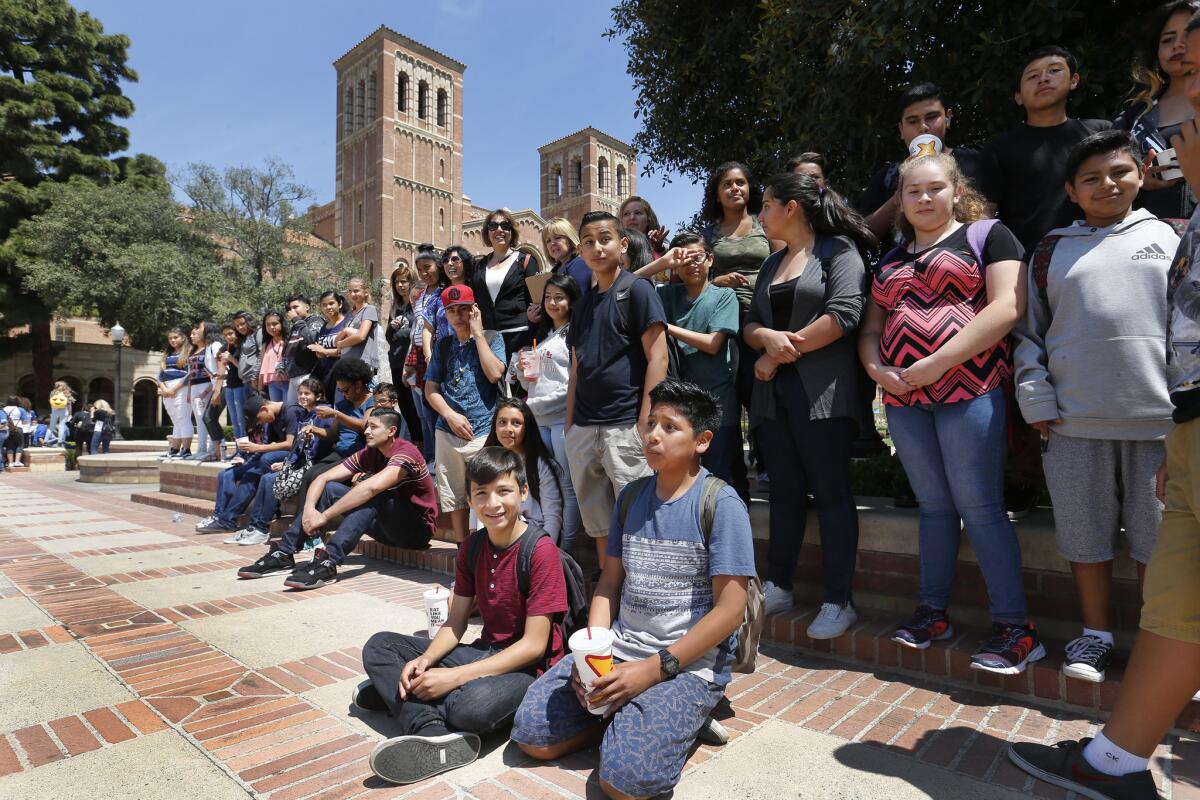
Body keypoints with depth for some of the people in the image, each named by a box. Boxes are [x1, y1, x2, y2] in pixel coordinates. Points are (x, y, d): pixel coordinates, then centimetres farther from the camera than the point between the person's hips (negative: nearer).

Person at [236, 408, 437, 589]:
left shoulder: (405, 452, -21)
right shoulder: (369, 454, 3)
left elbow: (372, 488, -36)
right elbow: (322, 478, -3)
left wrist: (324, 516, -33)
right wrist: (309, 509, -22)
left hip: (418, 528, -7)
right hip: (388, 527, 7)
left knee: (371, 495, -33)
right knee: (329, 489, -4)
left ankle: (327, 562, -39)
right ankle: (283, 554, -8)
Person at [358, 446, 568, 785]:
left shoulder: (541, 551, -20)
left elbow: (534, 645, -21)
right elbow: (456, 621, 6)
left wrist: (454, 676, -23)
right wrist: (424, 660, -15)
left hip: (530, 667, -7)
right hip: (485, 653, 8)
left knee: (477, 703, -39)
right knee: (379, 646, -1)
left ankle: (394, 688, -12)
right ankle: (431, 730, -22)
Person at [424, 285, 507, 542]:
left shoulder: (491, 338, 4)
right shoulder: (443, 344, 14)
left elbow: (495, 374, -14)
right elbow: (431, 388, 11)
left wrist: (477, 332, -8)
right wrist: (450, 415, -6)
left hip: (483, 431, -4)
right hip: (447, 431, 4)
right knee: (453, 496, 10)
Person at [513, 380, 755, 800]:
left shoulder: (721, 504, -12)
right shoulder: (632, 496, 6)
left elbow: (729, 609, -15)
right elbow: (610, 582, 10)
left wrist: (654, 669, -17)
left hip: (691, 663, -5)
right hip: (619, 648, 6)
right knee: (531, 734, -5)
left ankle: (688, 716, 5)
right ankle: (629, 718, 12)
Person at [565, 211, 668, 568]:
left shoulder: (636, 289, -2)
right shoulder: (584, 304, 17)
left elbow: (657, 356, -9)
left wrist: (645, 423, -15)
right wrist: (569, 424, 14)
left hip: (625, 427, -6)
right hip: (583, 429, 7)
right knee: (599, 524, 13)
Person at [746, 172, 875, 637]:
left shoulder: (838, 250, -1)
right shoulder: (772, 263, 20)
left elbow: (843, 314, -15)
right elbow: (750, 325, 15)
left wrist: (779, 355, -10)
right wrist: (769, 337, -9)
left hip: (821, 393, -6)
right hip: (773, 394, 7)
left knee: (830, 493, -2)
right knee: (785, 490, 10)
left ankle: (838, 602, 7)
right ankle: (777, 588, 20)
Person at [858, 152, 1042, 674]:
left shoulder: (987, 235, 4)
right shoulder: (890, 260, 20)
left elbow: (1007, 306, -10)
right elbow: (871, 327, 17)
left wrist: (937, 362, -16)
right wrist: (875, 367, -5)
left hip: (970, 389, -5)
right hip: (904, 396, 5)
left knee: (979, 507, -5)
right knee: (934, 505, 11)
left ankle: (1015, 628, 7)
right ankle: (933, 612, 20)